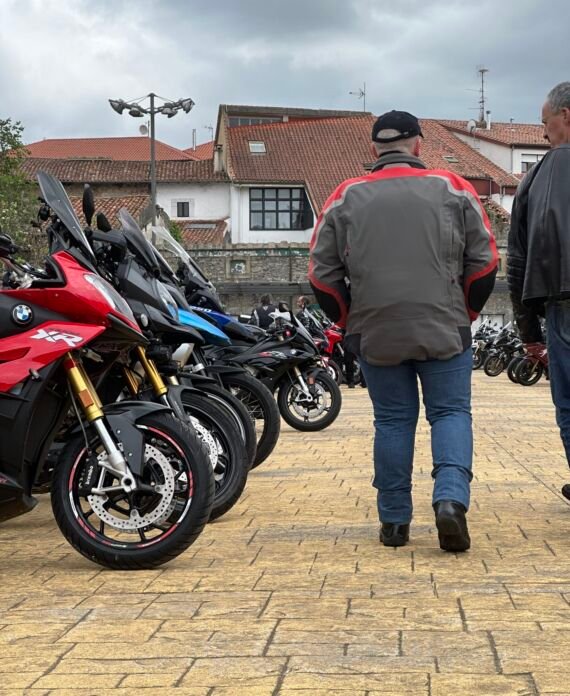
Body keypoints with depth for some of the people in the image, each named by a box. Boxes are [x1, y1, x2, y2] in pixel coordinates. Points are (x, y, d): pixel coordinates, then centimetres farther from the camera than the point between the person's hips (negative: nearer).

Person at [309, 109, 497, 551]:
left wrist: (351, 321, 16)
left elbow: (322, 274, 6)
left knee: (393, 420, 10)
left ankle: (394, 522, 12)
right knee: (451, 413, 7)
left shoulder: (346, 197, 6)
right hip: (445, 330, -1)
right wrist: (467, 312, 16)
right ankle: (451, 498, -14)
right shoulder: (453, 189, 4)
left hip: (375, 333, 1)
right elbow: (485, 261, 3)